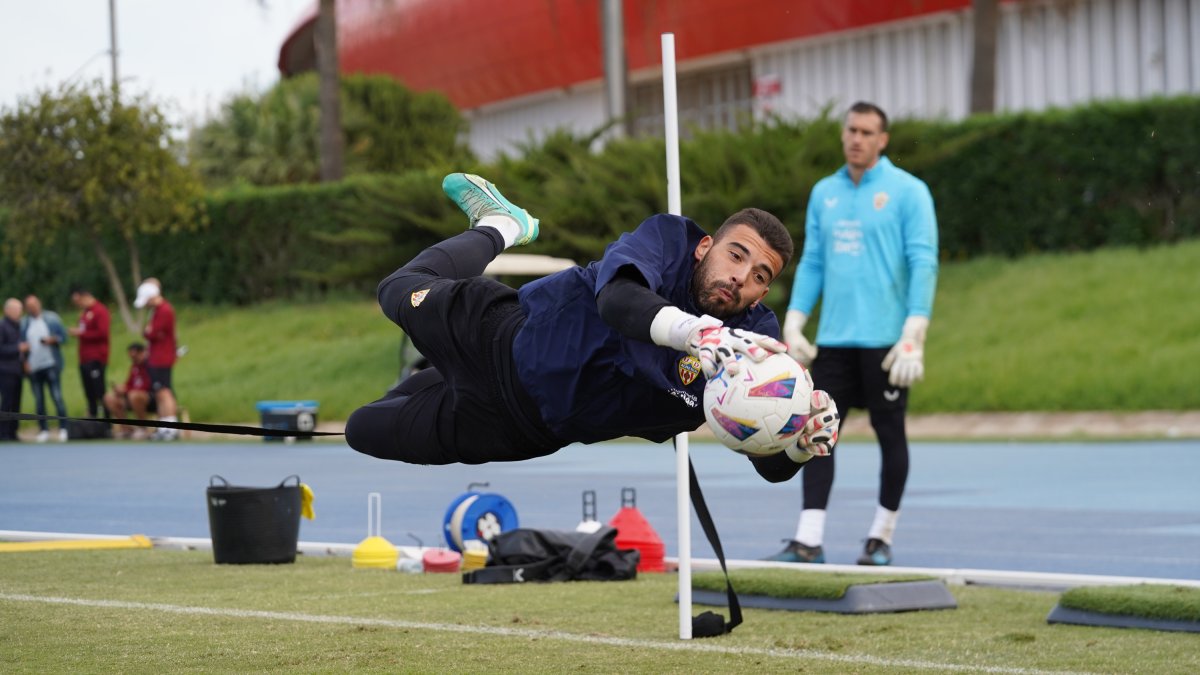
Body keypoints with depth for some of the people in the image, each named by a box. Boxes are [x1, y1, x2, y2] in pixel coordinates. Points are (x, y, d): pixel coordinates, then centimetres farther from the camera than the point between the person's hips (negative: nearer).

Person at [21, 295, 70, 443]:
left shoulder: (52, 318, 5)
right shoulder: (24, 323, 7)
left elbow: (63, 336, 6)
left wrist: (52, 340, -14)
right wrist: (24, 362, -1)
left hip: (51, 364, -2)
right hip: (33, 367, 2)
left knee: (57, 396, -7)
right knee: (38, 400, 3)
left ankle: (63, 428, -3)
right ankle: (43, 430, 9)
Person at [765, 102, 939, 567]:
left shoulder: (907, 192, -5)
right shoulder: (824, 193, 12)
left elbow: (923, 264, -10)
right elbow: (811, 262, 15)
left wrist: (914, 336, -17)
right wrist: (793, 323, 5)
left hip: (884, 339, -5)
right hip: (833, 338, 5)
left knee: (889, 434, 4)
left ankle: (882, 537, 16)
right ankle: (809, 540, -2)